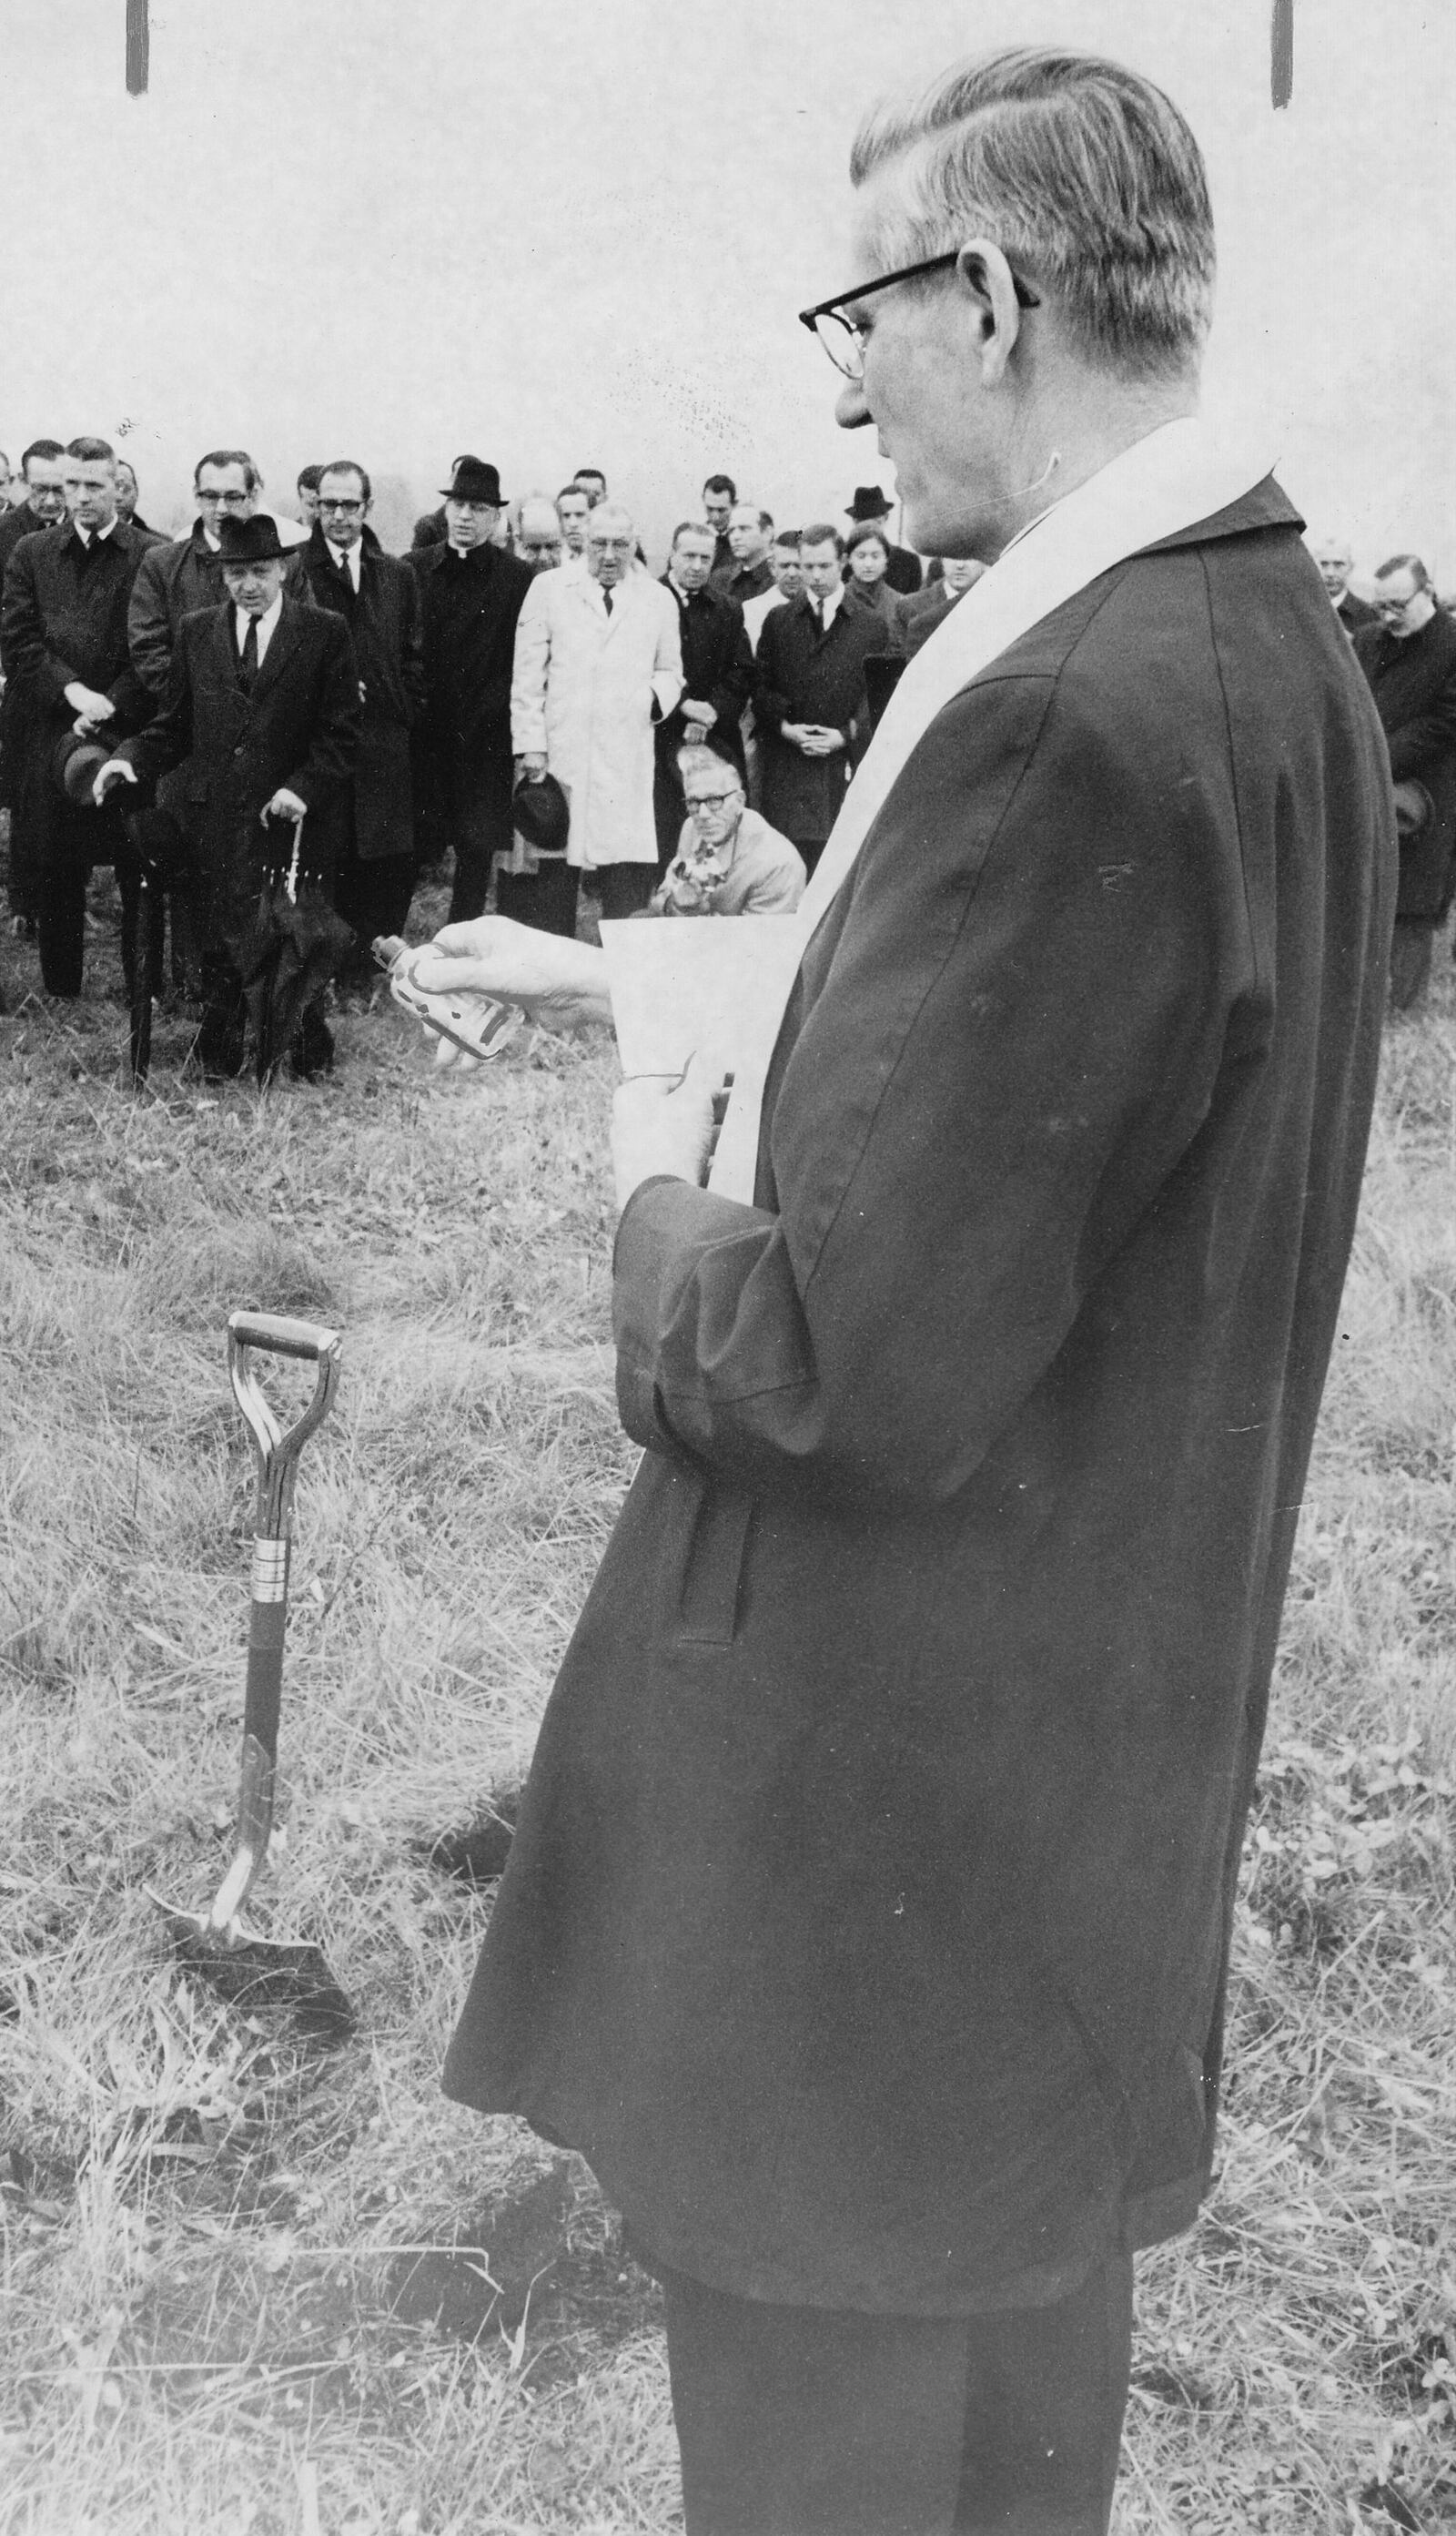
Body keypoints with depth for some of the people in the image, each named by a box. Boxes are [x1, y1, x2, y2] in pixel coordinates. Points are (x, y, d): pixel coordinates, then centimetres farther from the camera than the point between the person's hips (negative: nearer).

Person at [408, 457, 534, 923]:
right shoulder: (413, 569, 7)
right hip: (421, 733, 2)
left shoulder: (518, 579, -1)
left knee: (476, 850, 3)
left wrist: (496, 712, -9)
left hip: (485, 739, -1)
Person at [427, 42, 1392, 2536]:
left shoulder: (1065, 716, -29)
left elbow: (859, 1373, -28)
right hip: (1107, 1686, 10)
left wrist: (659, 1198, -9)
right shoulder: (1266, 630, 2)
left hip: (897, 1748, -9)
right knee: (1030, 2279, 27)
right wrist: (631, 982, 15)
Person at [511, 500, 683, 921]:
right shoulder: (549, 589, 8)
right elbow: (528, 675, 6)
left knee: (629, 882, -8)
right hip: (560, 756, -1)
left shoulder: (659, 599, 13)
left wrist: (658, 695, 0)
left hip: (628, 764, 1)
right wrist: (530, 744, -2)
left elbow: (670, 671, 23)